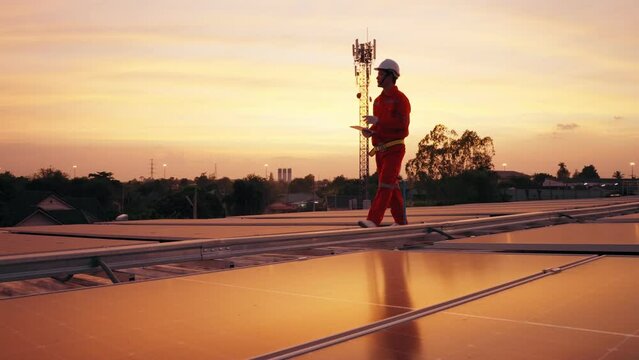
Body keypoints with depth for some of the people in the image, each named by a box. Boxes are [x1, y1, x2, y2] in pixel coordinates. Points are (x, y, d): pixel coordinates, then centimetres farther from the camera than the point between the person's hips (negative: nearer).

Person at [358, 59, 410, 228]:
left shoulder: (400, 98, -9)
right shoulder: (378, 100, 16)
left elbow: (403, 122, -22)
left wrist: (378, 120, -23)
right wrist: (370, 131, 0)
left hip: (394, 149, -8)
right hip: (380, 149, 8)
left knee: (385, 184, -15)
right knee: (391, 186, 10)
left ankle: (373, 220, -22)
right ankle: (400, 221, 18)